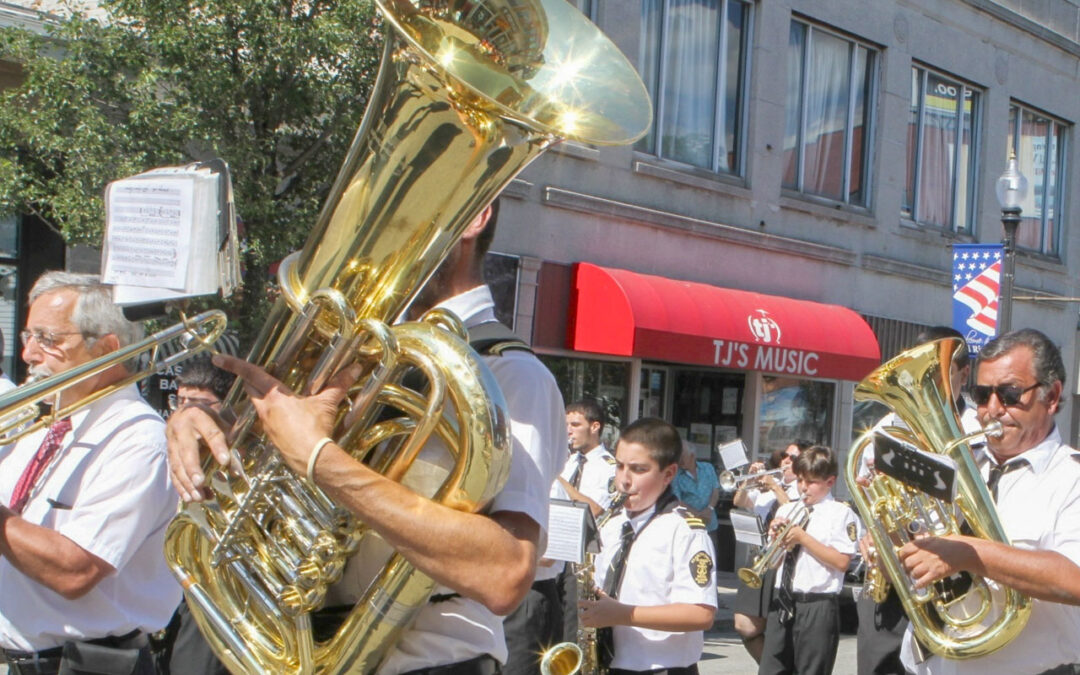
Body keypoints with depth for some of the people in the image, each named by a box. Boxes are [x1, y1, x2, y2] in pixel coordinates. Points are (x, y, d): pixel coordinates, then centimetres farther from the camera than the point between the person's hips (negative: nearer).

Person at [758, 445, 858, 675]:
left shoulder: (840, 513, -3)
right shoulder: (787, 510, 14)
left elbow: (841, 562, -13)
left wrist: (803, 538, -14)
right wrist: (777, 536, -5)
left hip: (818, 606, -5)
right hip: (782, 603, 5)